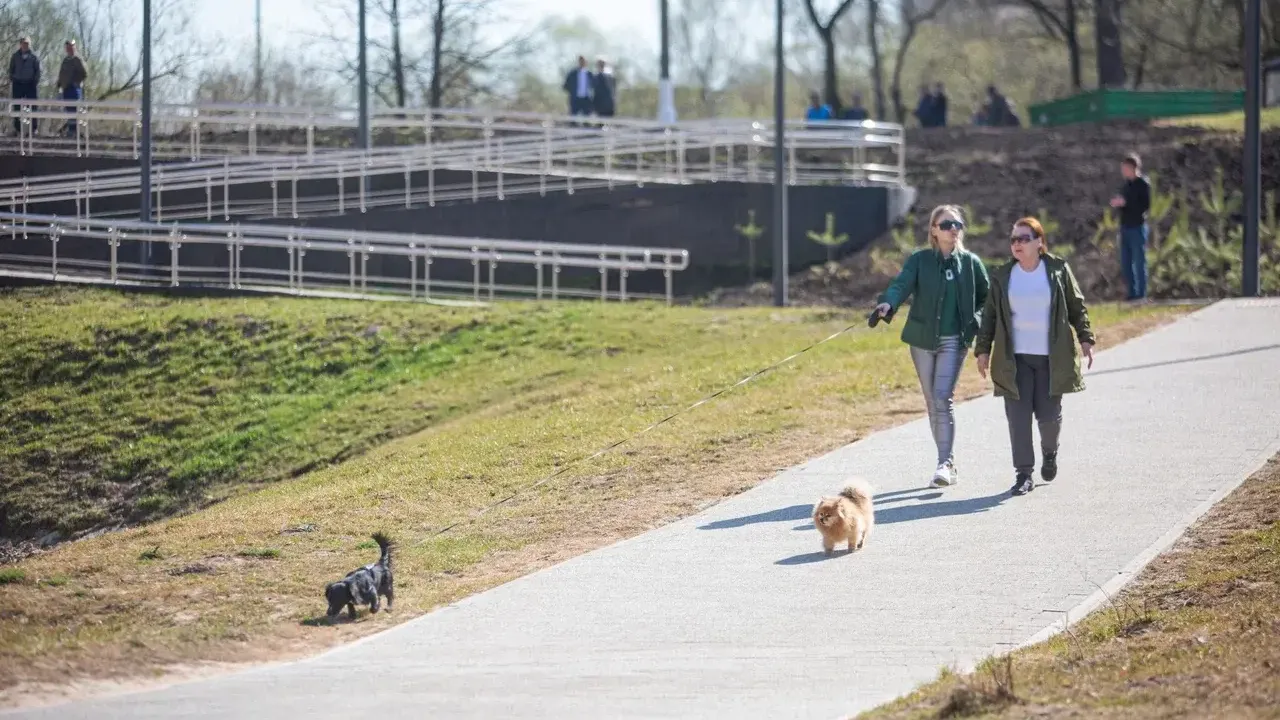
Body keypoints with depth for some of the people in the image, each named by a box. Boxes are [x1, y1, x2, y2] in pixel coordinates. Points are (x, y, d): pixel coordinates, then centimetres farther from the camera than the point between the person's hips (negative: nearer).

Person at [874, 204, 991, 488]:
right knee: (932, 403, 9)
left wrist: (975, 321, 2)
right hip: (922, 339, 2)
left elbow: (986, 297, 16)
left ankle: (945, 464, -16)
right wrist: (888, 303, -38)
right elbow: (902, 284, -18)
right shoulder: (920, 260, -1)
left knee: (942, 400, -15)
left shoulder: (971, 262, 3)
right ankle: (948, 463, 20)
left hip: (954, 340, -2)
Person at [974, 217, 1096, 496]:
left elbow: (1076, 307, 7)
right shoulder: (1002, 276, 5)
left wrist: (1085, 339, 0)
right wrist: (983, 349, 5)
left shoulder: (1058, 270, 2)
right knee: (1018, 416, -6)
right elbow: (990, 315, 9)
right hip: (1015, 358, 1)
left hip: (1051, 358, -1)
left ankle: (1049, 453, 32)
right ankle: (1023, 473, -1)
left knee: (1048, 413, 0)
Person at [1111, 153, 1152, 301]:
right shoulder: (1127, 184, 15)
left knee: (1139, 262, -4)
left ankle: (1141, 293, -1)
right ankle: (1132, 293, 15)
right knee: (1125, 263, 9)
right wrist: (1117, 203, -1)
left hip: (1137, 227, -8)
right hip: (1125, 226, 8)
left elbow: (1145, 205, -15)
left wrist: (1125, 202, -18)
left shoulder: (1143, 183, -8)